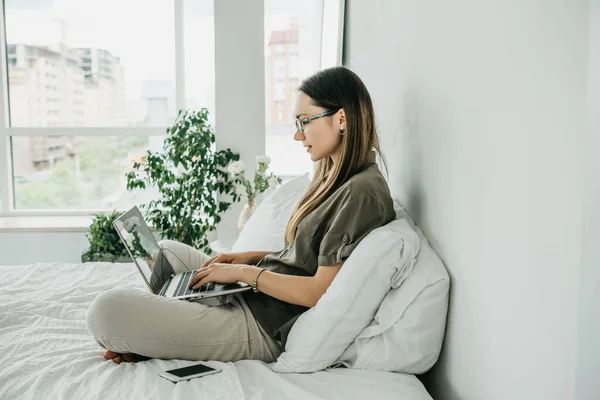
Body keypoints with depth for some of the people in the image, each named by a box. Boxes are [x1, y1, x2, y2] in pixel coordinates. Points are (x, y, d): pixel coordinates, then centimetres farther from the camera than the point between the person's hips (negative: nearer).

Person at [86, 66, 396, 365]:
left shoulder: (362, 193, -20)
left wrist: (243, 272, -13)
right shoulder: (337, 178, 12)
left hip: (266, 327, -11)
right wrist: (252, 257, 7)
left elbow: (321, 291, -21)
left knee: (106, 310, -21)